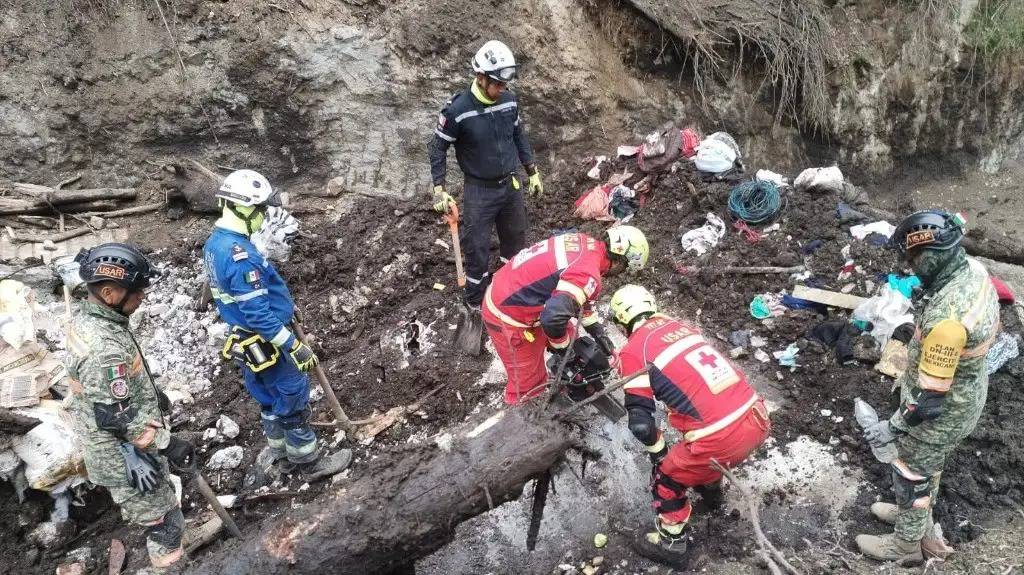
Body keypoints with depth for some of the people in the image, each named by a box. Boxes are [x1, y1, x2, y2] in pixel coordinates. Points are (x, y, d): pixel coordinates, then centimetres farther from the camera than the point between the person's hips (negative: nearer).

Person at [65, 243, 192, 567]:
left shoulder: (85, 320, -1)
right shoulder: (104, 347, -33)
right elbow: (115, 418, -29)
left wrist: (152, 393, 24)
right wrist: (169, 445, -22)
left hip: (117, 450, 10)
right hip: (127, 458, -10)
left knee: (142, 510, 30)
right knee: (165, 524, 5)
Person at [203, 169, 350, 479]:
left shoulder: (215, 242, 3)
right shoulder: (239, 255, -29)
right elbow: (257, 313, -29)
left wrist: (282, 303, 24)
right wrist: (294, 346, -24)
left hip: (247, 341, 10)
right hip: (266, 342, -10)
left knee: (271, 401, 23)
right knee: (294, 400, 6)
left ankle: (283, 455, 38)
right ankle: (309, 461, 22)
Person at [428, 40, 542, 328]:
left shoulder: (509, 101, -5)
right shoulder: (457, 110, -20)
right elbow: (438, 147, -9)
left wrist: (532, 171, 14)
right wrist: (439, 189, -13)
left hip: (510, 185, 5)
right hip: (479, 191, -5)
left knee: (516, 242, 19)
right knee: (477, 250, 1)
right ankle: (474, 305, 18)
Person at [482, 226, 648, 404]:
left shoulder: (585, 243, 0)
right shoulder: (588, 276, -27)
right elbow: (553, 317, -39)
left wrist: (597, 330, 16)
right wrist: (561, 345, -18)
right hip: (508, 318, -9)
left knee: (568, 334, 23)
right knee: (529, 383, 4)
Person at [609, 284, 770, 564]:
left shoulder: (633, 352, -4)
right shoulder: (681, 326, 14)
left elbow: (641, 422, -7)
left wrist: (659, 451, 12)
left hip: (722, 439, -7)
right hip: (757, 419, 7)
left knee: (667, 479, 20)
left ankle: (670, 542, 36)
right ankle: (710, 486, 63)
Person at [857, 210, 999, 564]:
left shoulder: (945, 318, -41)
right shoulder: (974, 270, -13)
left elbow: (931, 397, -31)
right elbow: (976, 329, 9)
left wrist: (893, 427, -19)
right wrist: (922, 332, 16)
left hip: (942, 414, -8)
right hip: (969, 394, 8)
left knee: (912, 476, 17)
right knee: (930, 465, 31)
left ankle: (906, 544, 41)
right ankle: (916, 515, 56)